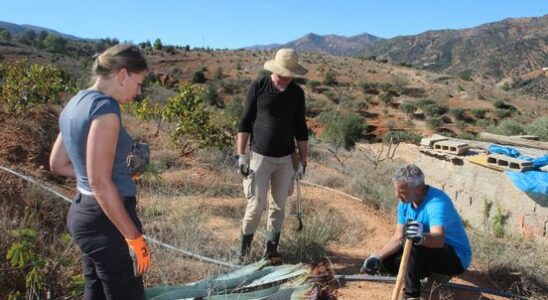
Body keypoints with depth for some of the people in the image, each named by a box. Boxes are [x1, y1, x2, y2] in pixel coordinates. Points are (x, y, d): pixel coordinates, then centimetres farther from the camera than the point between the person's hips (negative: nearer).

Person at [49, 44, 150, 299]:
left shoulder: (77, 103, 8)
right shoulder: (104, 107, -19)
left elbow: (58, 164, 16)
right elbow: (100, 184, -23)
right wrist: (134, 237, -18)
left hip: (82, 212, 9)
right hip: (105, 221, -9)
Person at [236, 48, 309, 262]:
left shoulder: (297, 93, 4)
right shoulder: (258, 88, -5)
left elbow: (300, 129, 10)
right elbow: (244, 122, -2)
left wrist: (303, 160, 9)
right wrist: (240, 154, -8)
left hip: (286, 158, 3)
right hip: (260, 156, -3)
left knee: (278, 205, 8)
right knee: (256, 205, -4)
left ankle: (272, 249, 21)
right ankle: (244, 250, 12)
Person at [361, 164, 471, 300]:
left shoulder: (436, 203, -31)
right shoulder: (405, 202, -6)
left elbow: (439, 239, -47)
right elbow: (398, 238, 0)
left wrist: (422, 238, -69)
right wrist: (377, 257, -10)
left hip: (456, 257, -8)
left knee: (416, 247, -35)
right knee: (387, 260, -2)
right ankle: (430, 275, 14)